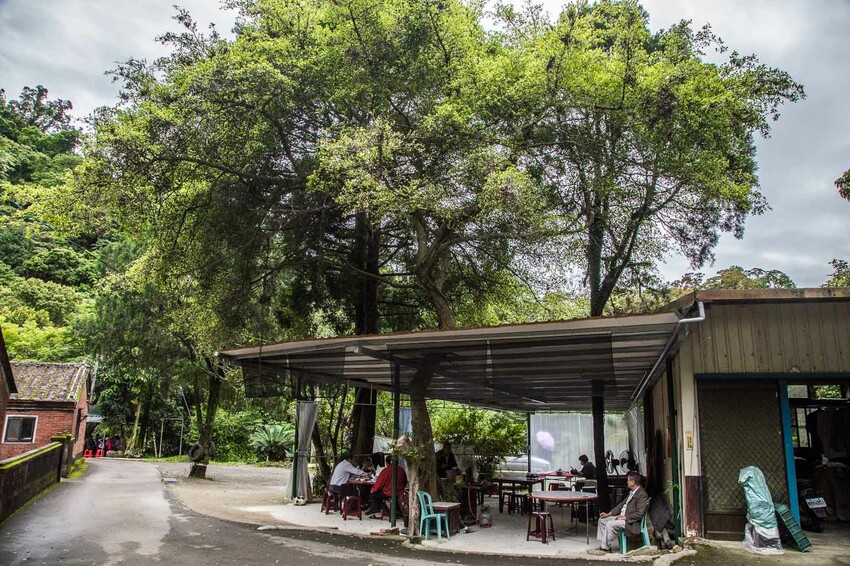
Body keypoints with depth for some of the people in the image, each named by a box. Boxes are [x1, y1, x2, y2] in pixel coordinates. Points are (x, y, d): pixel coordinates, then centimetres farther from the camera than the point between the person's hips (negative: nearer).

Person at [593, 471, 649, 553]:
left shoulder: (642, 494, -18)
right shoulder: (632, 492, 14)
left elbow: (639, 514, -24)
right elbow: (622, 504, 19)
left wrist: (624, 517, -20)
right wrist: (609, 513, 12)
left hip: (631, 522, -11)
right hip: (622, 516, 11)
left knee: (610, 524, -28)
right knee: (602, 520, 6)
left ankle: (606, 548, -13)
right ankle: (602, 545, 4)